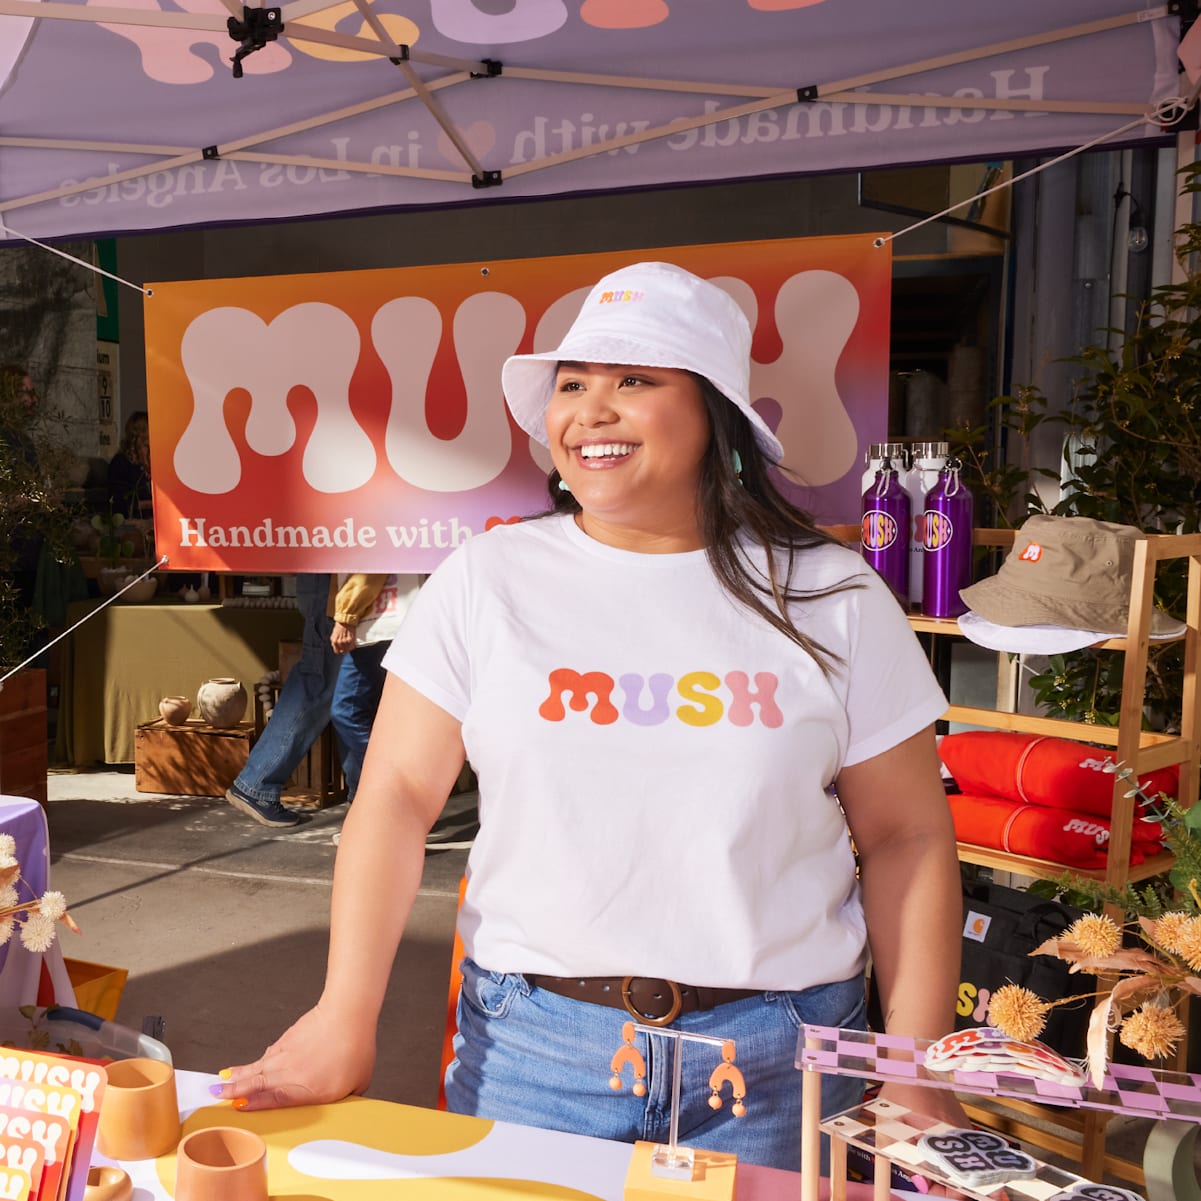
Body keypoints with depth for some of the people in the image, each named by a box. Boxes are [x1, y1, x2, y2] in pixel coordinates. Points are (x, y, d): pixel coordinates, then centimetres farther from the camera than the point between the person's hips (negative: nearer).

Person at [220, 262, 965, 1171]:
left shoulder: (832, 598, -4)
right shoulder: (487, 580, -4)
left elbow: (907, 837, -1)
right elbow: (398, 796, -4)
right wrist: (346, 1017, -9)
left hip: (774, 1057, 1)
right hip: (530, 1038, 0)